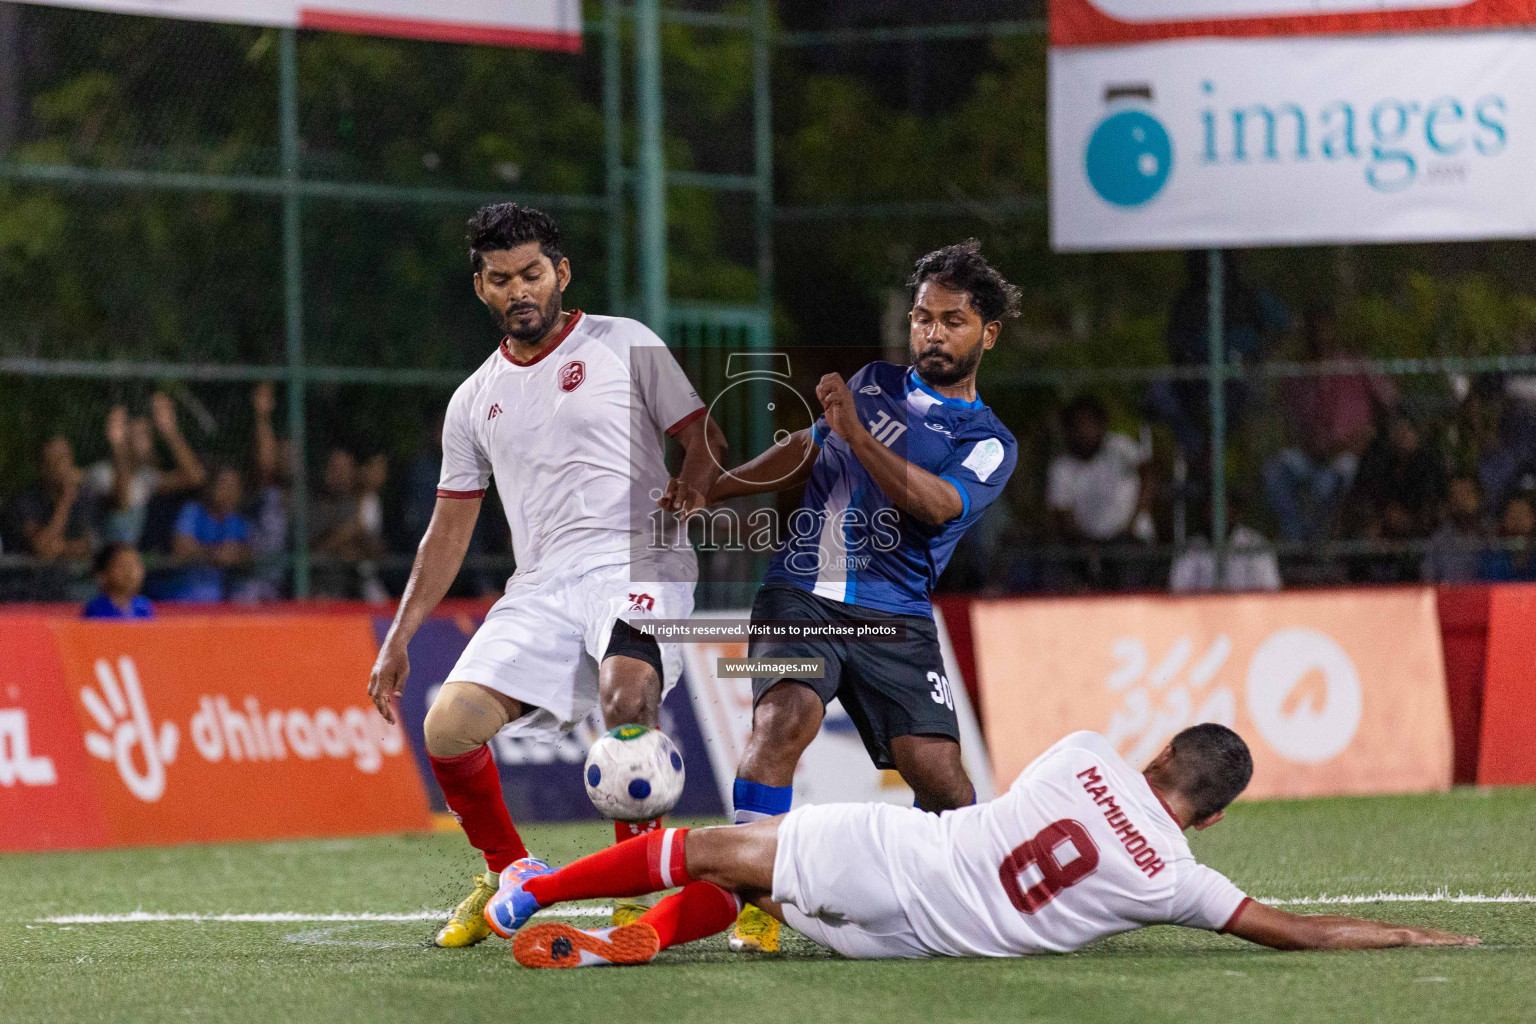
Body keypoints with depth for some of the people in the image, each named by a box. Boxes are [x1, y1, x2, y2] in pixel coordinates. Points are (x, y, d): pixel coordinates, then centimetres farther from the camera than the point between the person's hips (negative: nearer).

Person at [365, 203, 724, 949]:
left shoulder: (625, 346, 8)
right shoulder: (474, 402, 19)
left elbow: (706, 439, 6)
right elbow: (449, 531, 24)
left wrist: (692, 488, -16)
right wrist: (398, 638, 18)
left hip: (633, 563, -5)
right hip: (540, 586, 5)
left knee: (627, 701, -35)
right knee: (448, 727, -14)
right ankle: (508, 876, 12)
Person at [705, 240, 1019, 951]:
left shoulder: (989, 444, 6)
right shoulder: (875, 384, 18)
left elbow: (935, 504, -14)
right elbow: (804, 456, 32)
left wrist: (855, 433, -25)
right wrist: (704, 492, 31)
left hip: (893, 621, -1)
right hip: (799, 593, 1)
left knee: (938, 772, -14)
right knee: (785, 717, -27)